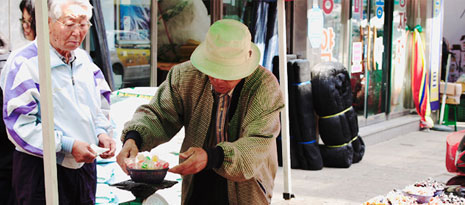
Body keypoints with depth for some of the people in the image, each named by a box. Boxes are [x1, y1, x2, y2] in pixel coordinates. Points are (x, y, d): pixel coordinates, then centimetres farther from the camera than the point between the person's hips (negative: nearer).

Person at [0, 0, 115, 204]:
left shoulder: (83, 60, 10)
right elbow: (19, 124, -19)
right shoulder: (24, 63, -14)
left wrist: (100, 133, 0)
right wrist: (67, 145, -23)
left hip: (84, 164, 7)